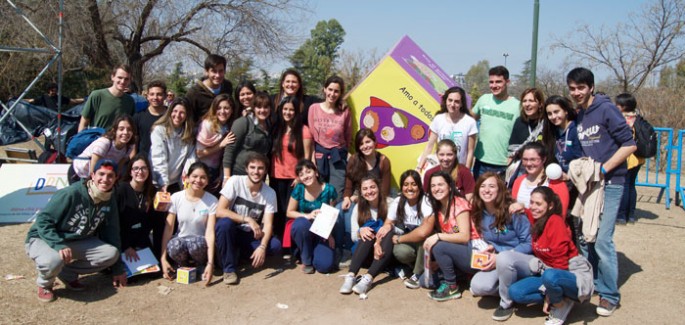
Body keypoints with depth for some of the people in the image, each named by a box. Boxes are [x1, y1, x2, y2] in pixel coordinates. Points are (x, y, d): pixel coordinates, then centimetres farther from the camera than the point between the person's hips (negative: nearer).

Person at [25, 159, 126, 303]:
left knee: (111, 254, -16)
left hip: (77, 242, 6)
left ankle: (68, 273, 5)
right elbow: (43, 220, -23)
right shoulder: (71, 193, -25)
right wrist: (59, 245, -37)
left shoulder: (109, 202, -5)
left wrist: (118, 268, 5)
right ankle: (44, 285, -1)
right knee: (53, 260, -39)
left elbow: (111, 234, 4)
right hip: (43, 238, -5)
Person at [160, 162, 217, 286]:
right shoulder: (176, 198, -7)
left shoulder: (211, 201, -12)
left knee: (195, 244, -37)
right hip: (182, 239, 1)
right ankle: (183, 265, 1)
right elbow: (168, 229, -7)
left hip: (200, 242, -1)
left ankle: (201, 266, -1)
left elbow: (210, 232, -19)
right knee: (174, 245, -35)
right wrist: (163, 259, -14)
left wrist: (210, 263, -29)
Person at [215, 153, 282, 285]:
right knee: (224, 223, -36)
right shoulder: (235, 182, -16)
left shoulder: (270, 193, -10)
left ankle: (237, 253, 0)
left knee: (276, 246, -23)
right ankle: (229, 268, -20)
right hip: (231, 231, -2)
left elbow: (268, 224, -15)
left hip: (251, 235, 3)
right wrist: (248, 219, -28)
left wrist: (262, 247, -33)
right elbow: (219, 211, -22)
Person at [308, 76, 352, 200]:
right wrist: (312, 159, -3)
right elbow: (311, 136, 1)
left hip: (338, 157, 0)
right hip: (319, 156, 1)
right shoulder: (314, 108, 1)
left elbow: (348, 137, 8)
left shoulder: (344, 111, 1)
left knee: (337, 198, -4)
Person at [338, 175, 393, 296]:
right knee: (368, 232, -29)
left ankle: (368, 279, -45)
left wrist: (380, 241, -33)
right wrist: (360, 231, -23)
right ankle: (350, 276, -42)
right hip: (365, 253, 1)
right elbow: (354, 237, 3)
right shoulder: (359, 208, 4)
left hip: (386, 251, -1)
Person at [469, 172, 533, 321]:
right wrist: (489, 250, -9)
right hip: (499, 262, 5)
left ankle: (507, 303, -13)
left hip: (526, 261, -5)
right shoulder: (479, 214, 1)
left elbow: (529, 243, -15)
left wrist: (499, 257, -21)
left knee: (504, 257, -39)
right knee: (477, 286, -23)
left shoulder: (512, 210, -17)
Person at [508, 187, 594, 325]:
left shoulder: (555, 221, -20)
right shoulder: (535, 220, 1)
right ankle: (559, 298, 0)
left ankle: (561, 305, -9)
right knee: (515, 292, -12)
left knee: (550, 276, -41)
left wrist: (549, 297, -17)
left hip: (575, 274, -7)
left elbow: (560, 259, -21)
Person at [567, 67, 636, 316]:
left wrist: (603, 169, -16)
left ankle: (610, 295, 5)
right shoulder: (577, 118, 11)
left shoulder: (606, 109, -8)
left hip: (609, 183, -7)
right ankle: (590, 284, 25)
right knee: (584, 237, 9)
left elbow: (629, 144, -11)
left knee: (602, 239, -10)